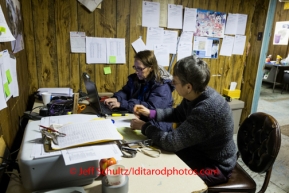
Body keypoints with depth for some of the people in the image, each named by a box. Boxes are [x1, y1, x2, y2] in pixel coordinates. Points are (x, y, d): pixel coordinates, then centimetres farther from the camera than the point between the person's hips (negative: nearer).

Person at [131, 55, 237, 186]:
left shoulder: (207, 110, -36)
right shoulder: (197, 95, -9)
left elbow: (171, 142, -32)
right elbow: (178, 114, 10)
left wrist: (144, 127, -17)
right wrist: (150, 113, -1)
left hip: (215, 165, -7)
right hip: (199, 150, 8)